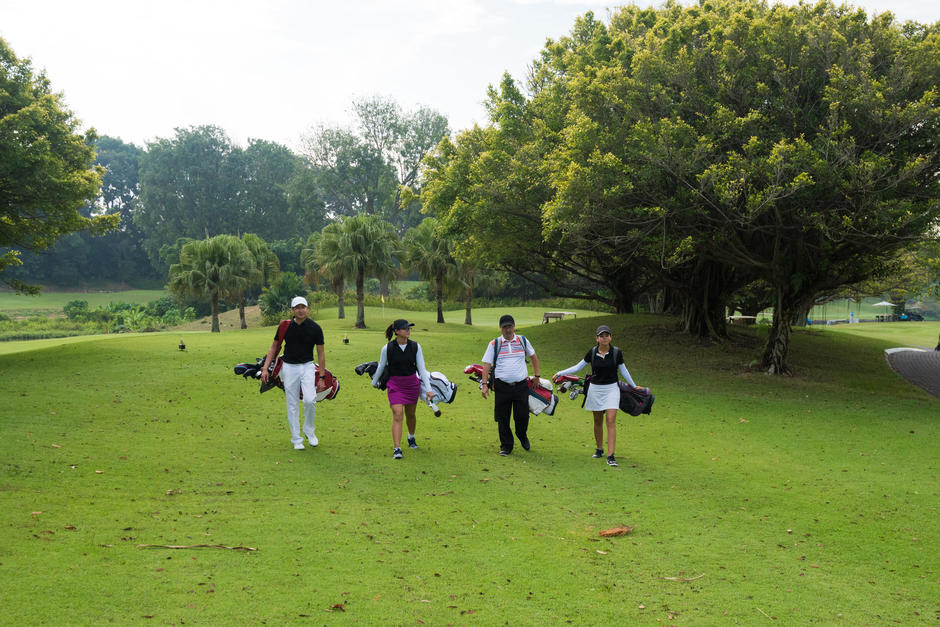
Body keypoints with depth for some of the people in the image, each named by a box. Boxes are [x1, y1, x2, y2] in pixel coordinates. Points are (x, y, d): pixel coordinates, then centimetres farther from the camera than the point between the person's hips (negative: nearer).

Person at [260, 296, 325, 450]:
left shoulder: (315, 328, -5)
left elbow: (320, 353, 0)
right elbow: (274, 347, 9)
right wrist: (265, 368, 0)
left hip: (307, 367, -2)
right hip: (289, 368, 2)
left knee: (309, 400, -18)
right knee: (292, 405, 3)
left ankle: (309, 430, 7)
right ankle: (296, 439, 13)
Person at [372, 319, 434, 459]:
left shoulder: (415, 346, -6)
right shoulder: (387, 348, -11)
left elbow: (422, 368, -6)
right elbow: (381, 367, 5)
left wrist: (428, 389, -12)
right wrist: (374, 382, 18)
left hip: (412, 383, 3)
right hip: (395, 384, -2)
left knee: (410, 415, 17)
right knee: (397, 415, -14)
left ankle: (411, 437, 45)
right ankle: (397, 449, -15)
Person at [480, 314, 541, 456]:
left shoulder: (523, 341, 8)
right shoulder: (494, 344, 3)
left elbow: (533, 356, 22)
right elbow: (487, 364, 2)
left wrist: (537, 376, 19)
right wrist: (484, 384, -6)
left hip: (521, 385, 1)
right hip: (502, 386, -1)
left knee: (522, 415, 1)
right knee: (503, 418, 3)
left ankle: (522, 436, 32)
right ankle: (506, 445, 17)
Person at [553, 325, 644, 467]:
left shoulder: (616, 352, -6)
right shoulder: (592, 352, -3)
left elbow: (623, 370, 9)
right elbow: (578, 367, 8)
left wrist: (634, 386, 16)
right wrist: (560, 373, 4)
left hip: (611, 389, -2)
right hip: (595, 389, 2)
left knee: (611, 421, -11)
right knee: (598, 421, 10)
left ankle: (610, 456, -13)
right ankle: (599, 449, 28)